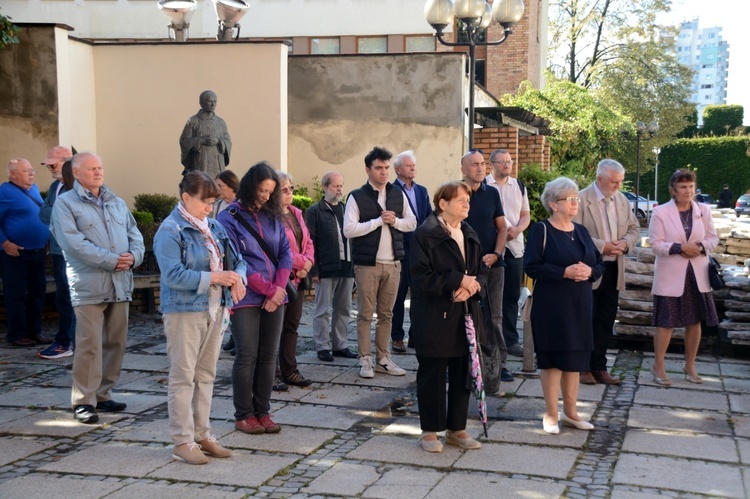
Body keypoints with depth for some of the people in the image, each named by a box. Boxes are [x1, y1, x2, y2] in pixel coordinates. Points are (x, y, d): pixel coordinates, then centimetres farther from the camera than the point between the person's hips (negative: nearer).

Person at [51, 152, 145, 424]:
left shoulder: (117, 203, 18)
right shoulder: (65, 203, -2)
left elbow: (135, 234, 14)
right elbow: (73, 243, -14)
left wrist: (133, 256, -9)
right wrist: (111, 260, -17)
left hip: (120, 284, 6)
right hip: (89, 285, -6)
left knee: (116, 342, 9)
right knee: (89, 345, -7)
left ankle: (103, 394, 20)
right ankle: (84, 401, 1)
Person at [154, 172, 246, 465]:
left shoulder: (214, 227, 10)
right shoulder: (170, 230, -12)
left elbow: (236, 260, 14)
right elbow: (173, 275, -22)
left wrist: (237, 276, -9)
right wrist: (213, 278, -22)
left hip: (216, 310, 7)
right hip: (184, 312, -7)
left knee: (206, 375, 14)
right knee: (183, 377, -1)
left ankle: (202, 434, 24)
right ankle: (183, 442, 7)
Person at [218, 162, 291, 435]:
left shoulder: (272, 216, 11)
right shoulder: (230, 218, -4)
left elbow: (285, 253, 7)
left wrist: (279, 289, -8)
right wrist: (268, 289, -12)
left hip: (274, 297, 5)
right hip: (246, 298, -5)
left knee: (268, 356, 7)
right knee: (247, 356, -2)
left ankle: (263, 412, 16)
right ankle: (244, 415, 10)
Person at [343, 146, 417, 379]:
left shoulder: (398, 194, 8)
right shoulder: (357, 196, -6)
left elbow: (412, 223, 10)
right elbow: (349, 230, -15)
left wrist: (395, 221, -9)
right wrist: (379, 221, -16)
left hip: (393, 263, 4)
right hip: (367, 264, -4)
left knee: (386, 314, 10)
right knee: (365, 314, 1)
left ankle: (383, 359, 17)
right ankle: (365, 360, 9)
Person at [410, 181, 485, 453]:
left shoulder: (470, 235, 12)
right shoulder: (425, 234, -10)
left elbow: (482, 271, 12)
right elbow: (421, 277, -17)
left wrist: (472, 285, -10)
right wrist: (458, 280, -19)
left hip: (465, 315, 7)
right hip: (434, 317, -6)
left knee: (462, 373, 10)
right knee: (432, 374, 3)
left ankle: (457, 428, 23)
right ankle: (429, 430, 15)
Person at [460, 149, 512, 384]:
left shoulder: (492, 193, 8)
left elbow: (502, 227, 10)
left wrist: (496, 254, -5)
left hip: (494, 263, 3)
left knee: (495, 315, 6)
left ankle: (499, 362, 12)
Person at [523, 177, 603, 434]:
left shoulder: (581, 231, 12)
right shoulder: (541, 229, -6)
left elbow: (599, 264, 13)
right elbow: (531, 266, -14)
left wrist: (589, 271, -10)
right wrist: (565, 272, -21)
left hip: (579, 304, 6)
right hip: (551, 305, -6)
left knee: (575, 356, 10)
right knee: (553, 356, -2)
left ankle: (570, 411, 21)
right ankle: (551, 414, 9)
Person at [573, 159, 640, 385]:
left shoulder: (622, 200, 9)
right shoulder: (581, 199, -11)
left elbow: (634, 228, 16)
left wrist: (625, 243, -5)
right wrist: (601, 246, -19)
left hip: (614, 269, 6)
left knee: (606, 321, 10)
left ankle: (599, 367, 19)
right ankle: (583, 367, 14)